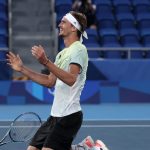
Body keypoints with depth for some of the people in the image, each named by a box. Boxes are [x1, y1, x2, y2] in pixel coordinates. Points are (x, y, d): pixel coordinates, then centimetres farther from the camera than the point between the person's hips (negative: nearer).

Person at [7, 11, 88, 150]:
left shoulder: (79, 49, -11)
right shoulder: (62, 53, 17)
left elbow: (71, 79, -24)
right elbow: (50, 81, 19)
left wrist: (46, 62, -32)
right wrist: (22, 69, 15)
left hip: (69, 116, -9)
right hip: (55, 115, 9)